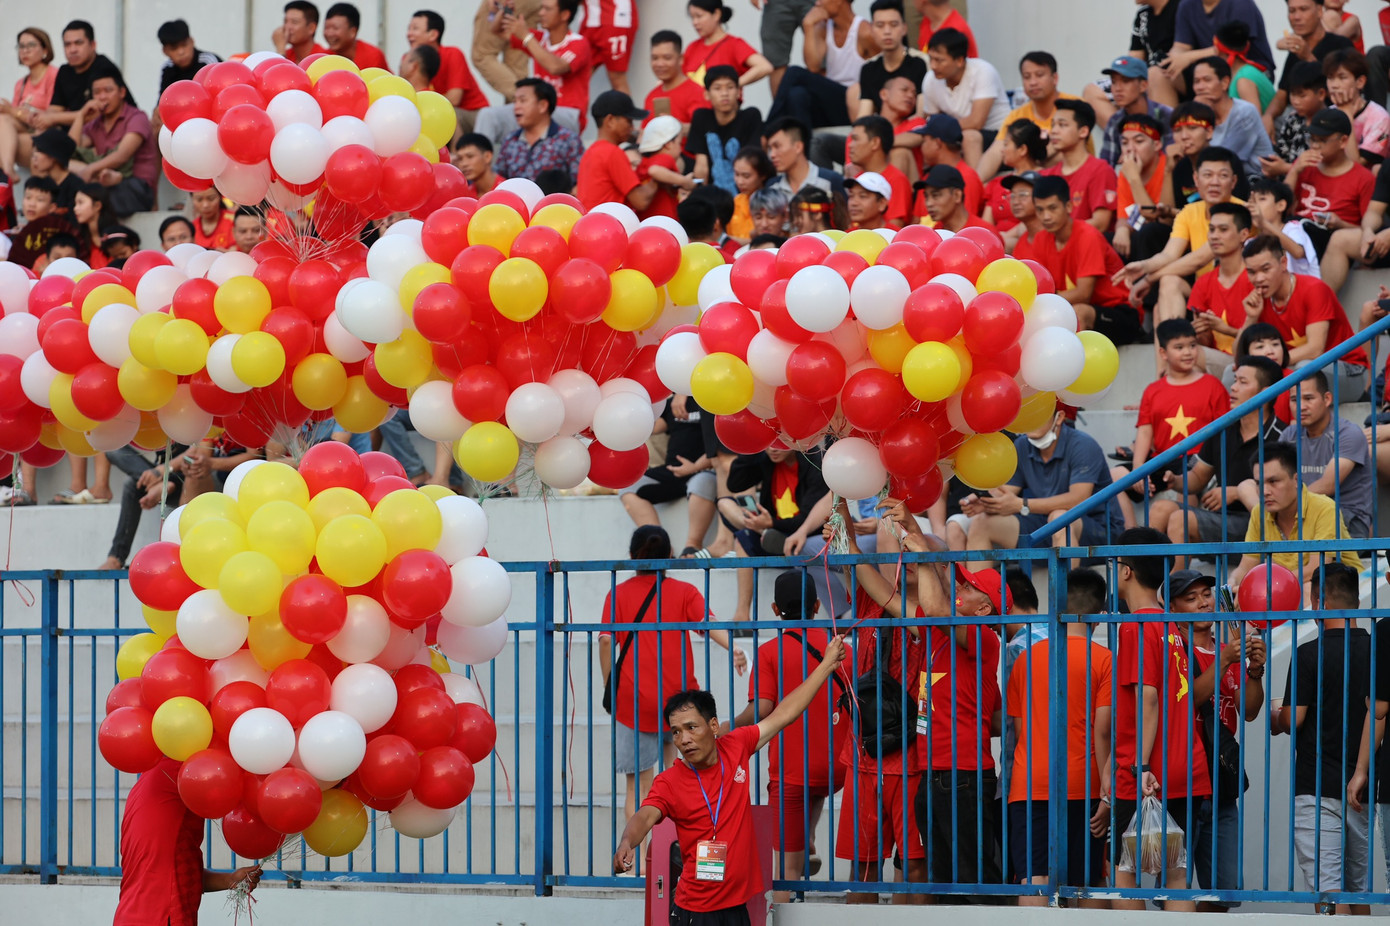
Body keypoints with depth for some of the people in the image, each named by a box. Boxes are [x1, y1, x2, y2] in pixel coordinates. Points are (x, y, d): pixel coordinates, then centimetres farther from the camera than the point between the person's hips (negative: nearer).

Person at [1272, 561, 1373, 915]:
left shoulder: (1310, 654, -11)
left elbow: (1294, 720, -11)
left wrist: (1275, 721, 11)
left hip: (1317, 788, -5)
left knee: (1328, 892, -8)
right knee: (1359, 889, 13)